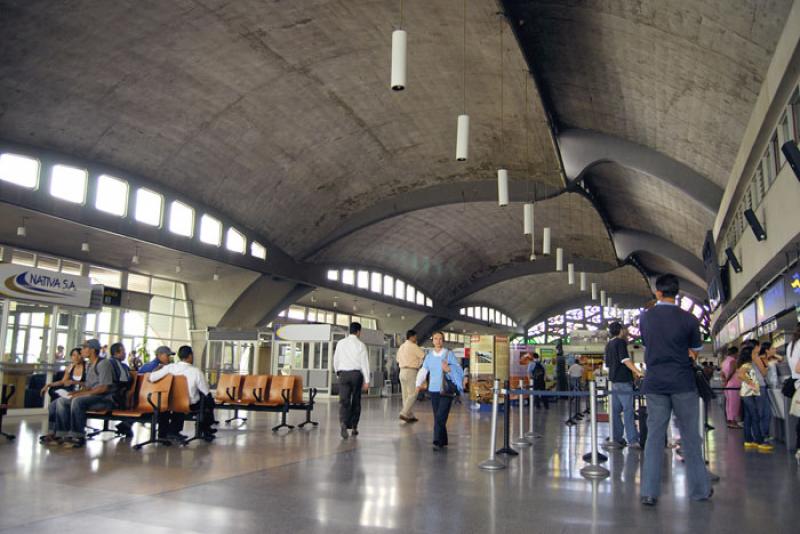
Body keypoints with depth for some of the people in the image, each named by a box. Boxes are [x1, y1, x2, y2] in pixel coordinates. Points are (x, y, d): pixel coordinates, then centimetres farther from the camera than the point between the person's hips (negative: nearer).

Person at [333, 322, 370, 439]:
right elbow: (364, 362, -3)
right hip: (356, 373, -1)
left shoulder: (340, 343, 6)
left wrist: (337, 373, 28)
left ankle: (343, 423, -27)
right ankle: (354, 427, 19)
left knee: (344, 401, -4)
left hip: (343, 373, 1)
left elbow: (336, 360, 11)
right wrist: (367, 381, -3)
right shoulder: (361, 345, 0)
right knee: (356, 401, 12)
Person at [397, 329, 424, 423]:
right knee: (412, 394, -6)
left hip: (402, 371, 8)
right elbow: (424, 356, -11)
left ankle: (409, 415, 12)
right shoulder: (413, 346, -9)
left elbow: (398, 360, 22)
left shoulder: (401, 347, 16)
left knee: (406, 395, 9)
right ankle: (404, 413, -14)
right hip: (411, 372, -8)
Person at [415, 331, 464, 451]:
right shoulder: (429, 355, 8)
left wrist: (449, 369, -26)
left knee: (440, 417, -12)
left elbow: (459, 370, -7)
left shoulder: (449, 354, -3)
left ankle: (438, 442, -8)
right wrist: (419, 384, -9)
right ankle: (443, 441, 22)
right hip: (433, 390, 4)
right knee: (437, 417, 10)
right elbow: (423, 371, 4)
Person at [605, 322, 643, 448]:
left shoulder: (608, 345, 17)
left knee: (616, 410, 9)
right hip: (623, 380, -8)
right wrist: (637, 372, -26)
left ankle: (616, 438, 10)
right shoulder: (621, 342, -8)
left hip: (613, 380, 9)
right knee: (628, 410, -9)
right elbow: (625, 359, -19)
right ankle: (632, 440, -11)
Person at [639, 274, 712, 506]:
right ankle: (700, 489, 20)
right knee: (690, 436, 9)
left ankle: (649, 492, 4)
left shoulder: (645, 318, 1)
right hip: (683, 383, -2)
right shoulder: (688, 319, -7)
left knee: (654, 436, 5)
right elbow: (695, 352, 4)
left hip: (654, 384, 2)